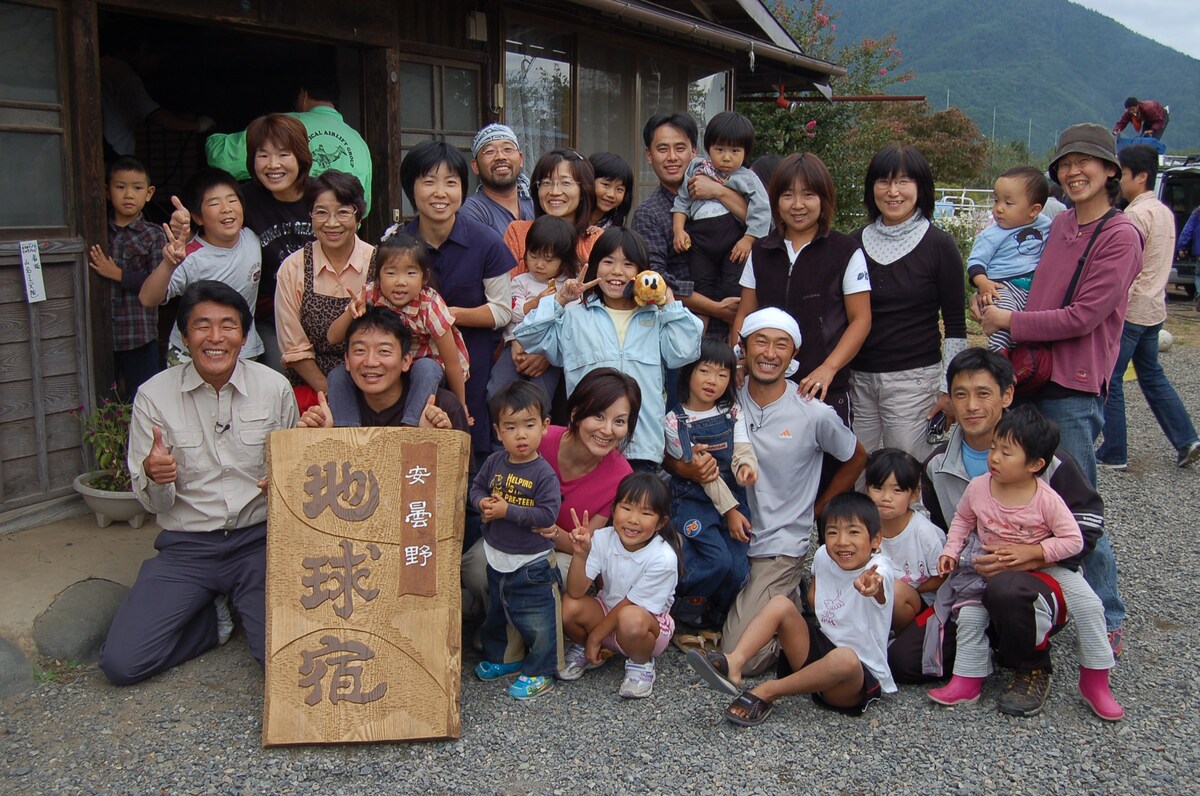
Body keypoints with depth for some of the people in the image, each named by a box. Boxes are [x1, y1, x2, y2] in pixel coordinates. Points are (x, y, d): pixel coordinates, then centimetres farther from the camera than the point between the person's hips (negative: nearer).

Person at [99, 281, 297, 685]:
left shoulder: (275, 388, -2)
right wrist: (154, 477, -24)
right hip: (186, 547, 1)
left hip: (258, 541, 0)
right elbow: (153, 503, 0)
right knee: (120, 663, -16)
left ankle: (239, 603, 12)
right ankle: (213, 615, 12)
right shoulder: (154, 395, -3)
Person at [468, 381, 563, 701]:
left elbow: (547, 514, -26)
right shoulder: (494, 463, -3)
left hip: (532, 563, -7)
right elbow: (476, 487, 11)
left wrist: (507, 511, -27)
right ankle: (500, 657, 45)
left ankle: (540, 673, 21)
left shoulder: (544, 473, -21)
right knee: (497, 612, 25)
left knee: (537, 621, 4)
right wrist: (482, 503, -12)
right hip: (496, 557, 7)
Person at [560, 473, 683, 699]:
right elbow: (576, 592, -21)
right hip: (607, 612, 4)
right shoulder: (603, 539, -16)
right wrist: (580, 555, -37)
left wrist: (594, 637, -12)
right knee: (569, 606, -25)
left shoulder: (663, 559, -26)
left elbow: (629, 605, -18)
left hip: (649, 623, -4)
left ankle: (641, 664, -4)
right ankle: (582, 650, 9)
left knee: (630, 619, -38)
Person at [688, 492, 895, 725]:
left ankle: (766, 693, -26)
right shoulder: (823, 555, -2)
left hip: (862, 679, -6)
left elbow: (878, 585, -49)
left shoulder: (879, 568, -20)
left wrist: (872, 585, -70)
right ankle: (734, 663, -32)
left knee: (845, 658, -40)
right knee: (780, 603, -11)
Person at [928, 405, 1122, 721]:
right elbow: (962, 519, 5)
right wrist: (951, 550, -5)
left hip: (1042, 566, -2)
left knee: (1088, 605, -14)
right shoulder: (978, 487, -13)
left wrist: (1031, 551, -24)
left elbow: (1073, 540, -17)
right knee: (969, 616, -12)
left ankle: (1095, 682, 4)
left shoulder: (1047, 499, -21)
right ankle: (968, 680, 8)